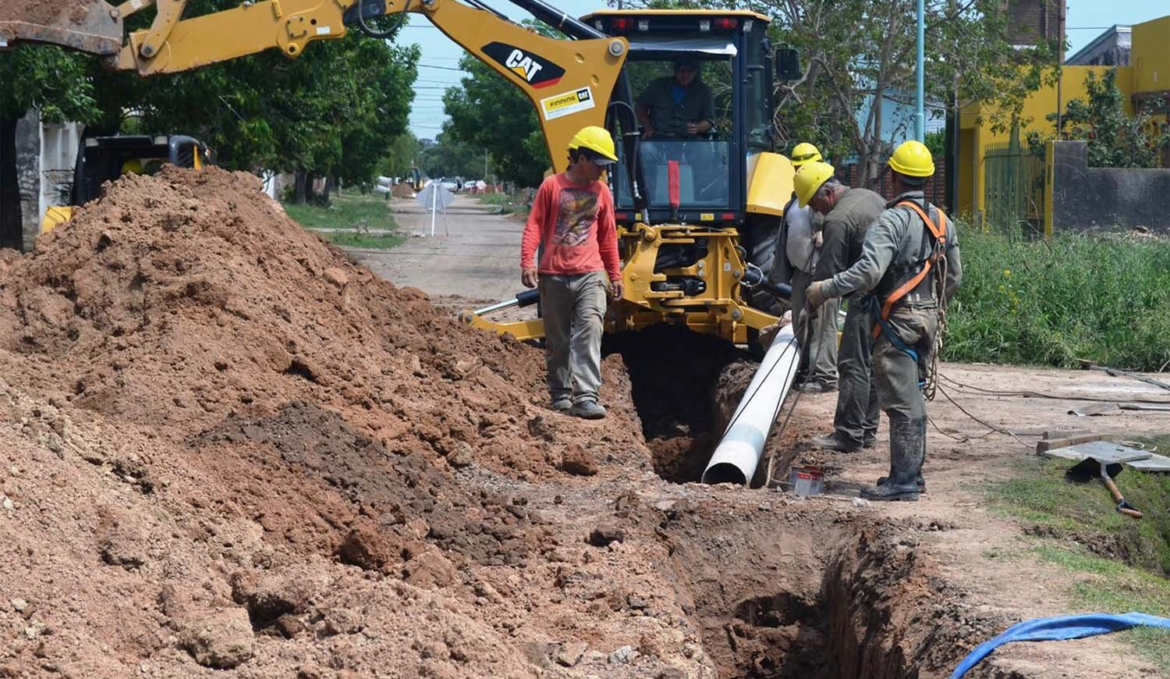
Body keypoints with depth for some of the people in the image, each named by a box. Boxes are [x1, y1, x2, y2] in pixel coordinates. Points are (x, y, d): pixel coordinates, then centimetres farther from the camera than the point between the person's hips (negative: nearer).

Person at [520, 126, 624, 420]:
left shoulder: (601, 191, 11)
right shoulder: (552, 186, 1)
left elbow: (608, 237, 19)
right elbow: (533, 227, 0)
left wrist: (615, 274, 21)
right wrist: (527, 262, -12)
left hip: (590, 275, 1)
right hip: (554, 275, -1)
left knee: (589, 331, -16)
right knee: (557, 340, 7)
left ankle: (586, 396, -21)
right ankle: (560, 396, 19)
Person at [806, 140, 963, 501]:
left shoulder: (894, 220, -17)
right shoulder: (942, 221, 11)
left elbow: (868, 271, -27)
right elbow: (954, 278, 17)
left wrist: (825, 289, -19)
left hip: (897, 322, -8)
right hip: (927, 319, 8)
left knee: (901, 402, -5)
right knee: (913, 397, 16)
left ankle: (903, 481, -3)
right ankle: (912, 473, 22)